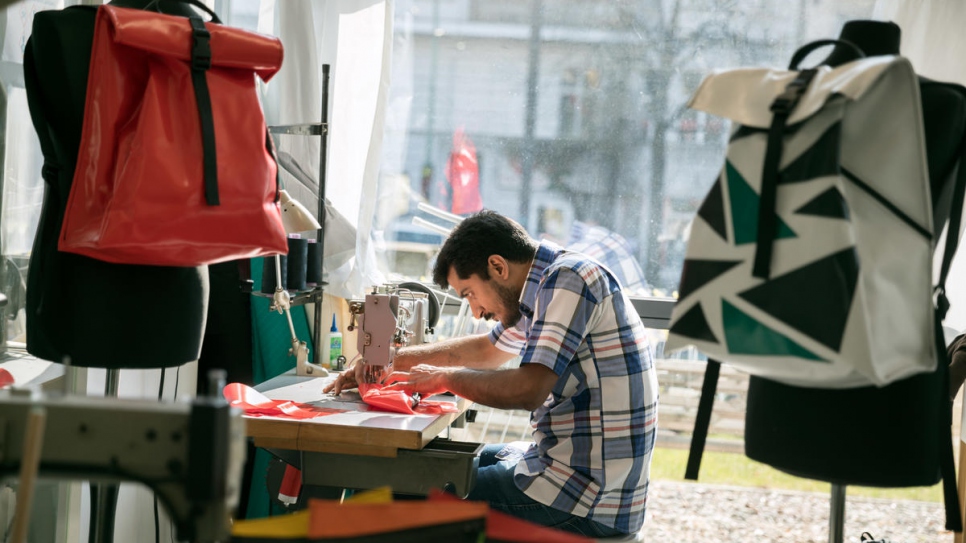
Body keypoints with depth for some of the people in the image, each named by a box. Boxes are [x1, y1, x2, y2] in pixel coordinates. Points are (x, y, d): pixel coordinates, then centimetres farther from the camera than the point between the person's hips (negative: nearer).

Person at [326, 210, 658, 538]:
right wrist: (387, 362, 19)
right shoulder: (545, 288, 12)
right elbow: (486, 350, 26)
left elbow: (528, 390, -26)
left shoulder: (568, 279, -16)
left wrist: (444, 378, -10)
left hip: (588, 502, -10)